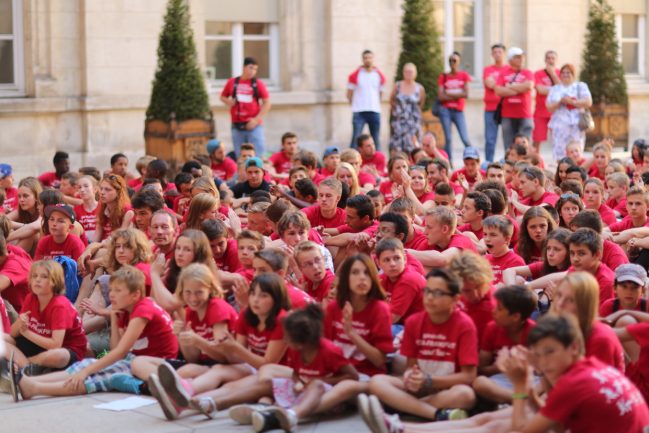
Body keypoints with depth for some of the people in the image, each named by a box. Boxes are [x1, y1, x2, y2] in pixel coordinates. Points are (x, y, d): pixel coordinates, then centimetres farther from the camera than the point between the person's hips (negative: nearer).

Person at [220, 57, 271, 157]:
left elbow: (267, 103, -1)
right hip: (237, 125, 2)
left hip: (253, 125, -2)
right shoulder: (232, 82, 7)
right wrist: (228, 101, -3)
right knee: (239, 157, 7)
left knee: (258, 156, -8)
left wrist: (256, 119, -11)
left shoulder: (258, 83, 1)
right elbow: (223, 97, 20)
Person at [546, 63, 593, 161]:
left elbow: (588, 102, -1)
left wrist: (572, 102, -10)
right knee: (559, 154, -8)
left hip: (576, 125, -1)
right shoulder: (555, 89, 18)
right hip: (559, 125, 2)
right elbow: (549, 107, 8)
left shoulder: (581, 86, 13)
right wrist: (560, 101, -9)